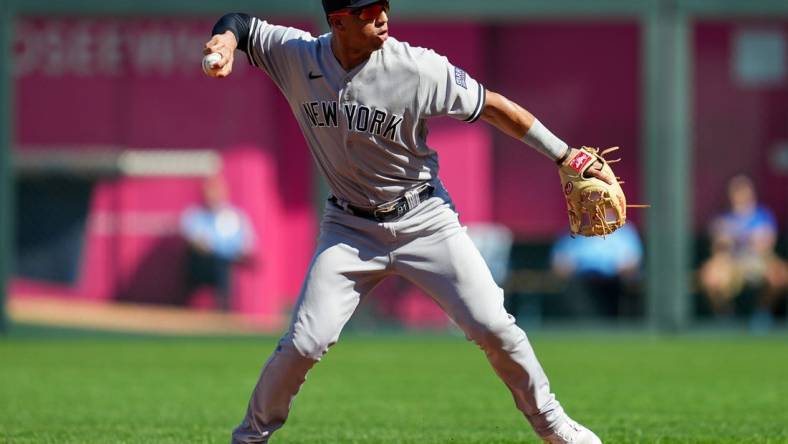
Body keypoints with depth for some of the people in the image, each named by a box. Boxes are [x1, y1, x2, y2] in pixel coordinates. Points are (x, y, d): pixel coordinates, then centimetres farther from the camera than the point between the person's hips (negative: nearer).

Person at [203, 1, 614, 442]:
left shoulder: (418, 68, -20)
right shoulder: (297, 56, -13)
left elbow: (493, 107, -11)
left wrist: (566, 156, -12)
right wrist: (226, 41, -23)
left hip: (424, 219, -1)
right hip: (350, 228, 1)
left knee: (494, 328, -8)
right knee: (304, 343, -8)